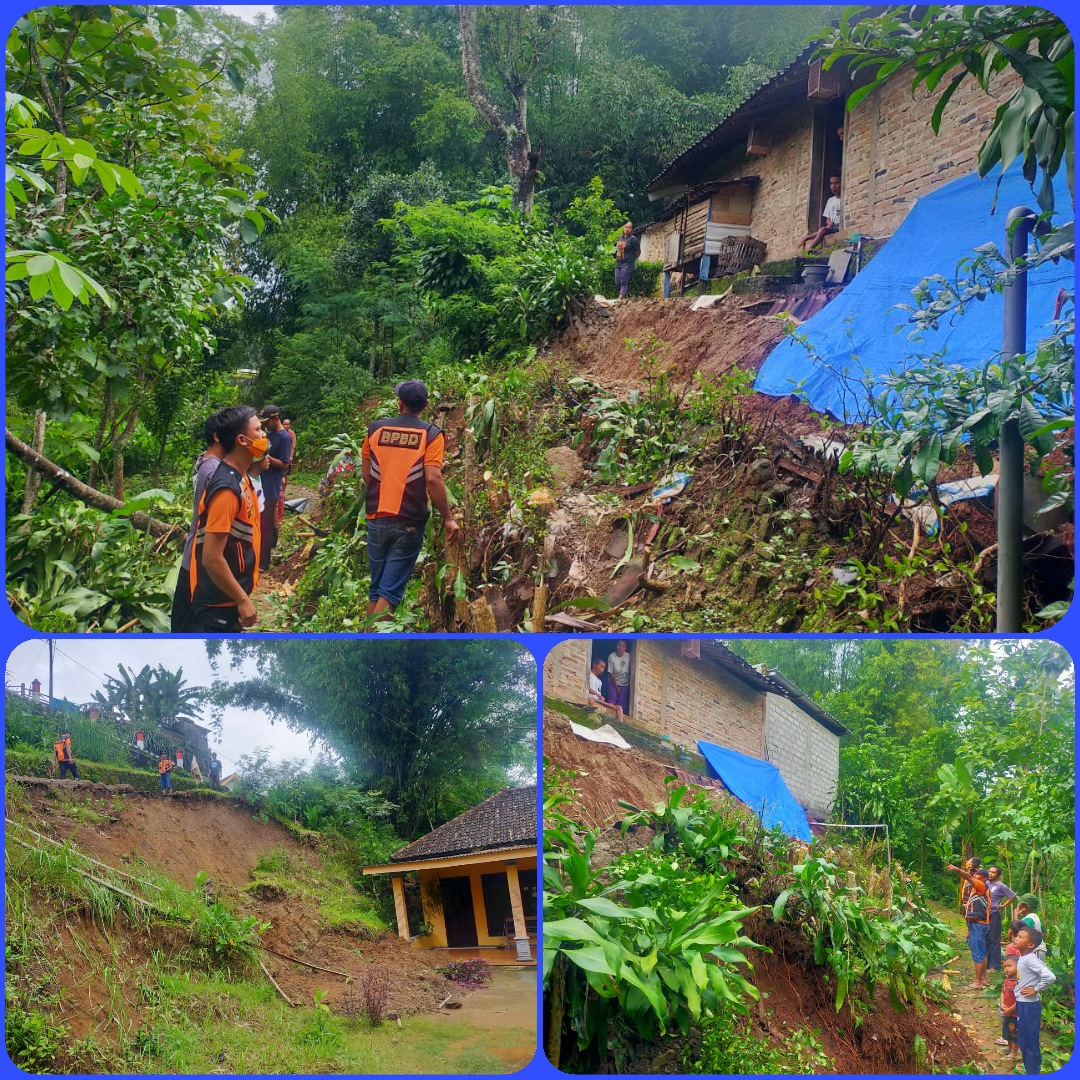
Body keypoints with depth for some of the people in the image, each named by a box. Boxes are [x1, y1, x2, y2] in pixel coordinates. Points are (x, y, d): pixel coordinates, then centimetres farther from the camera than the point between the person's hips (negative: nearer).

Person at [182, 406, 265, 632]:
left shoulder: (240, 477, 7)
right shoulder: (227, 488, -24)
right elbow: (211, 557, -27)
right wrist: (243, 600, -20)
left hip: (229, 598, 10)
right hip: (217, 602, -10)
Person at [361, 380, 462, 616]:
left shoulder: (376, 429, 4)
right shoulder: (431, 434, -6)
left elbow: (366, 474, 9)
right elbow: (433, 479, -16)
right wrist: (448, 518, -10)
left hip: (376, 517, 3)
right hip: (409, 522, -3)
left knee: (375, 588, 16)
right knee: (390, 591, -1)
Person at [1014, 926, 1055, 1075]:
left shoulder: (1030, 960, -22)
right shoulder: (1023, 958, 5)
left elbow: (1050, 977, -31)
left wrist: (1036, 990, -18)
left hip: (1029, 1006, -9)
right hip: (1022, 1004, 9)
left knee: (1029, 1041, 0)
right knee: (1023, 1040, 18)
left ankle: (1033, 1072, 10)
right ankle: (1030, 1070, 29)